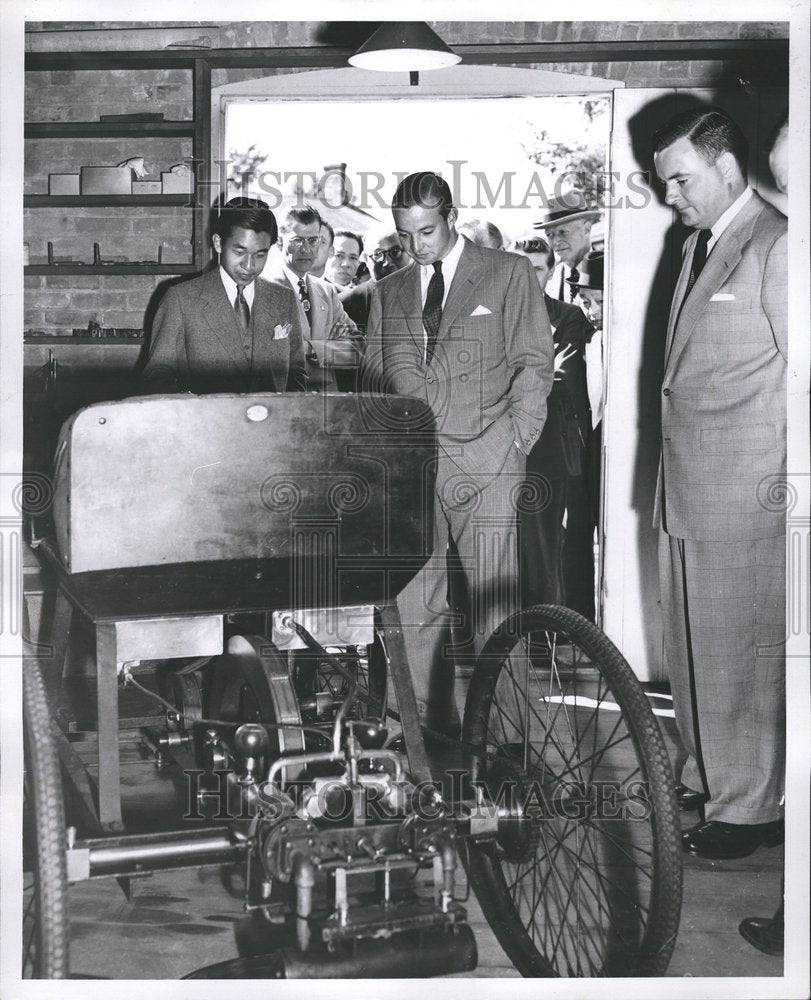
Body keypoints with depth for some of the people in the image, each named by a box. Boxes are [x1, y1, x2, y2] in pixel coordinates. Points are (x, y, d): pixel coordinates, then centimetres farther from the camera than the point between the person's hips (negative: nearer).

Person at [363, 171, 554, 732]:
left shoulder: (509, 274, 8)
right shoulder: (388, 293, 19)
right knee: (416, 606, 0)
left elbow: (533, 364, 4)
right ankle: (434, 723, 9)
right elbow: (374, 380, 19)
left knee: (493, 606, -6)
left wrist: (514, 443, -5)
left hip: (484, 465, -3)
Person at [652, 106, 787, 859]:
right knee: (689, 647, 16)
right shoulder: (696, 246, 16)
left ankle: (748, 809, 15)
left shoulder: (776, 247, -11)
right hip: (686, 491, 9)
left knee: (740, 655, 1)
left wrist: (785, 484, -11)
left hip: (748, 494, -8)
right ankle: (706, 776, 32)